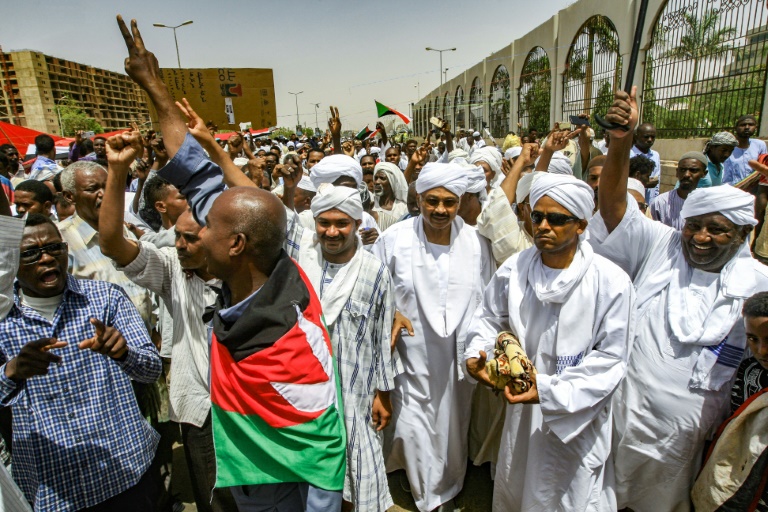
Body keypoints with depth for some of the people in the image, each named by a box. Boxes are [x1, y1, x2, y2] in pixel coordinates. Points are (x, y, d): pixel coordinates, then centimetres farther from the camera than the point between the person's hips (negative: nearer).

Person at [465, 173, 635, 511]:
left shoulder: (612, 282, -17)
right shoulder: (513, 269, -9)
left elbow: (610, 357, -14)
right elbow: (489, 318, 5)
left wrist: (551, 391, -23)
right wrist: (475, 356, -14)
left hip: (577, 414, -3)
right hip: (521, 407, 3)